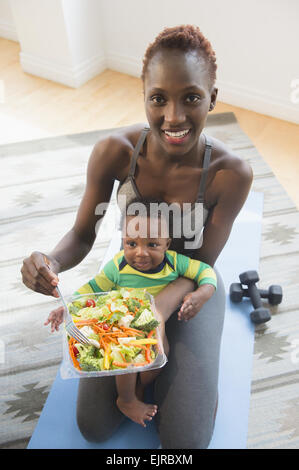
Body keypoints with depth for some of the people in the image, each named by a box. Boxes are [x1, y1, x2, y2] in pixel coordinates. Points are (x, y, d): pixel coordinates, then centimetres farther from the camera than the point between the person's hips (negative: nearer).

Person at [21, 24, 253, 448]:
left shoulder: (231, 173, -26)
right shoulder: (115, 151, -23)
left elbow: (199, 266, -18)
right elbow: (82, 235, -13)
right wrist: (51, 263, -36)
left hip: (190, 288, -1)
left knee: (185, 438, -3)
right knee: (94, 426, 4)